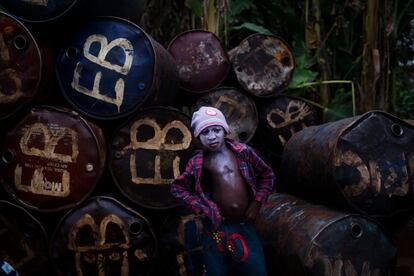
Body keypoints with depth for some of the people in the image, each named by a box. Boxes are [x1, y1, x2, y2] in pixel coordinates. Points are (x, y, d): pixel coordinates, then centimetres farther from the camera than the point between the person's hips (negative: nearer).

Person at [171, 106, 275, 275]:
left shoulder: (242, 152, 1)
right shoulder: (198, 163, -3)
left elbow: (267, 175, 12)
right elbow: (177, 187, 8)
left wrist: (257, 202, 2)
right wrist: (202, 208, -2)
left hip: (245, 224, 2)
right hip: (217, 227, -1)